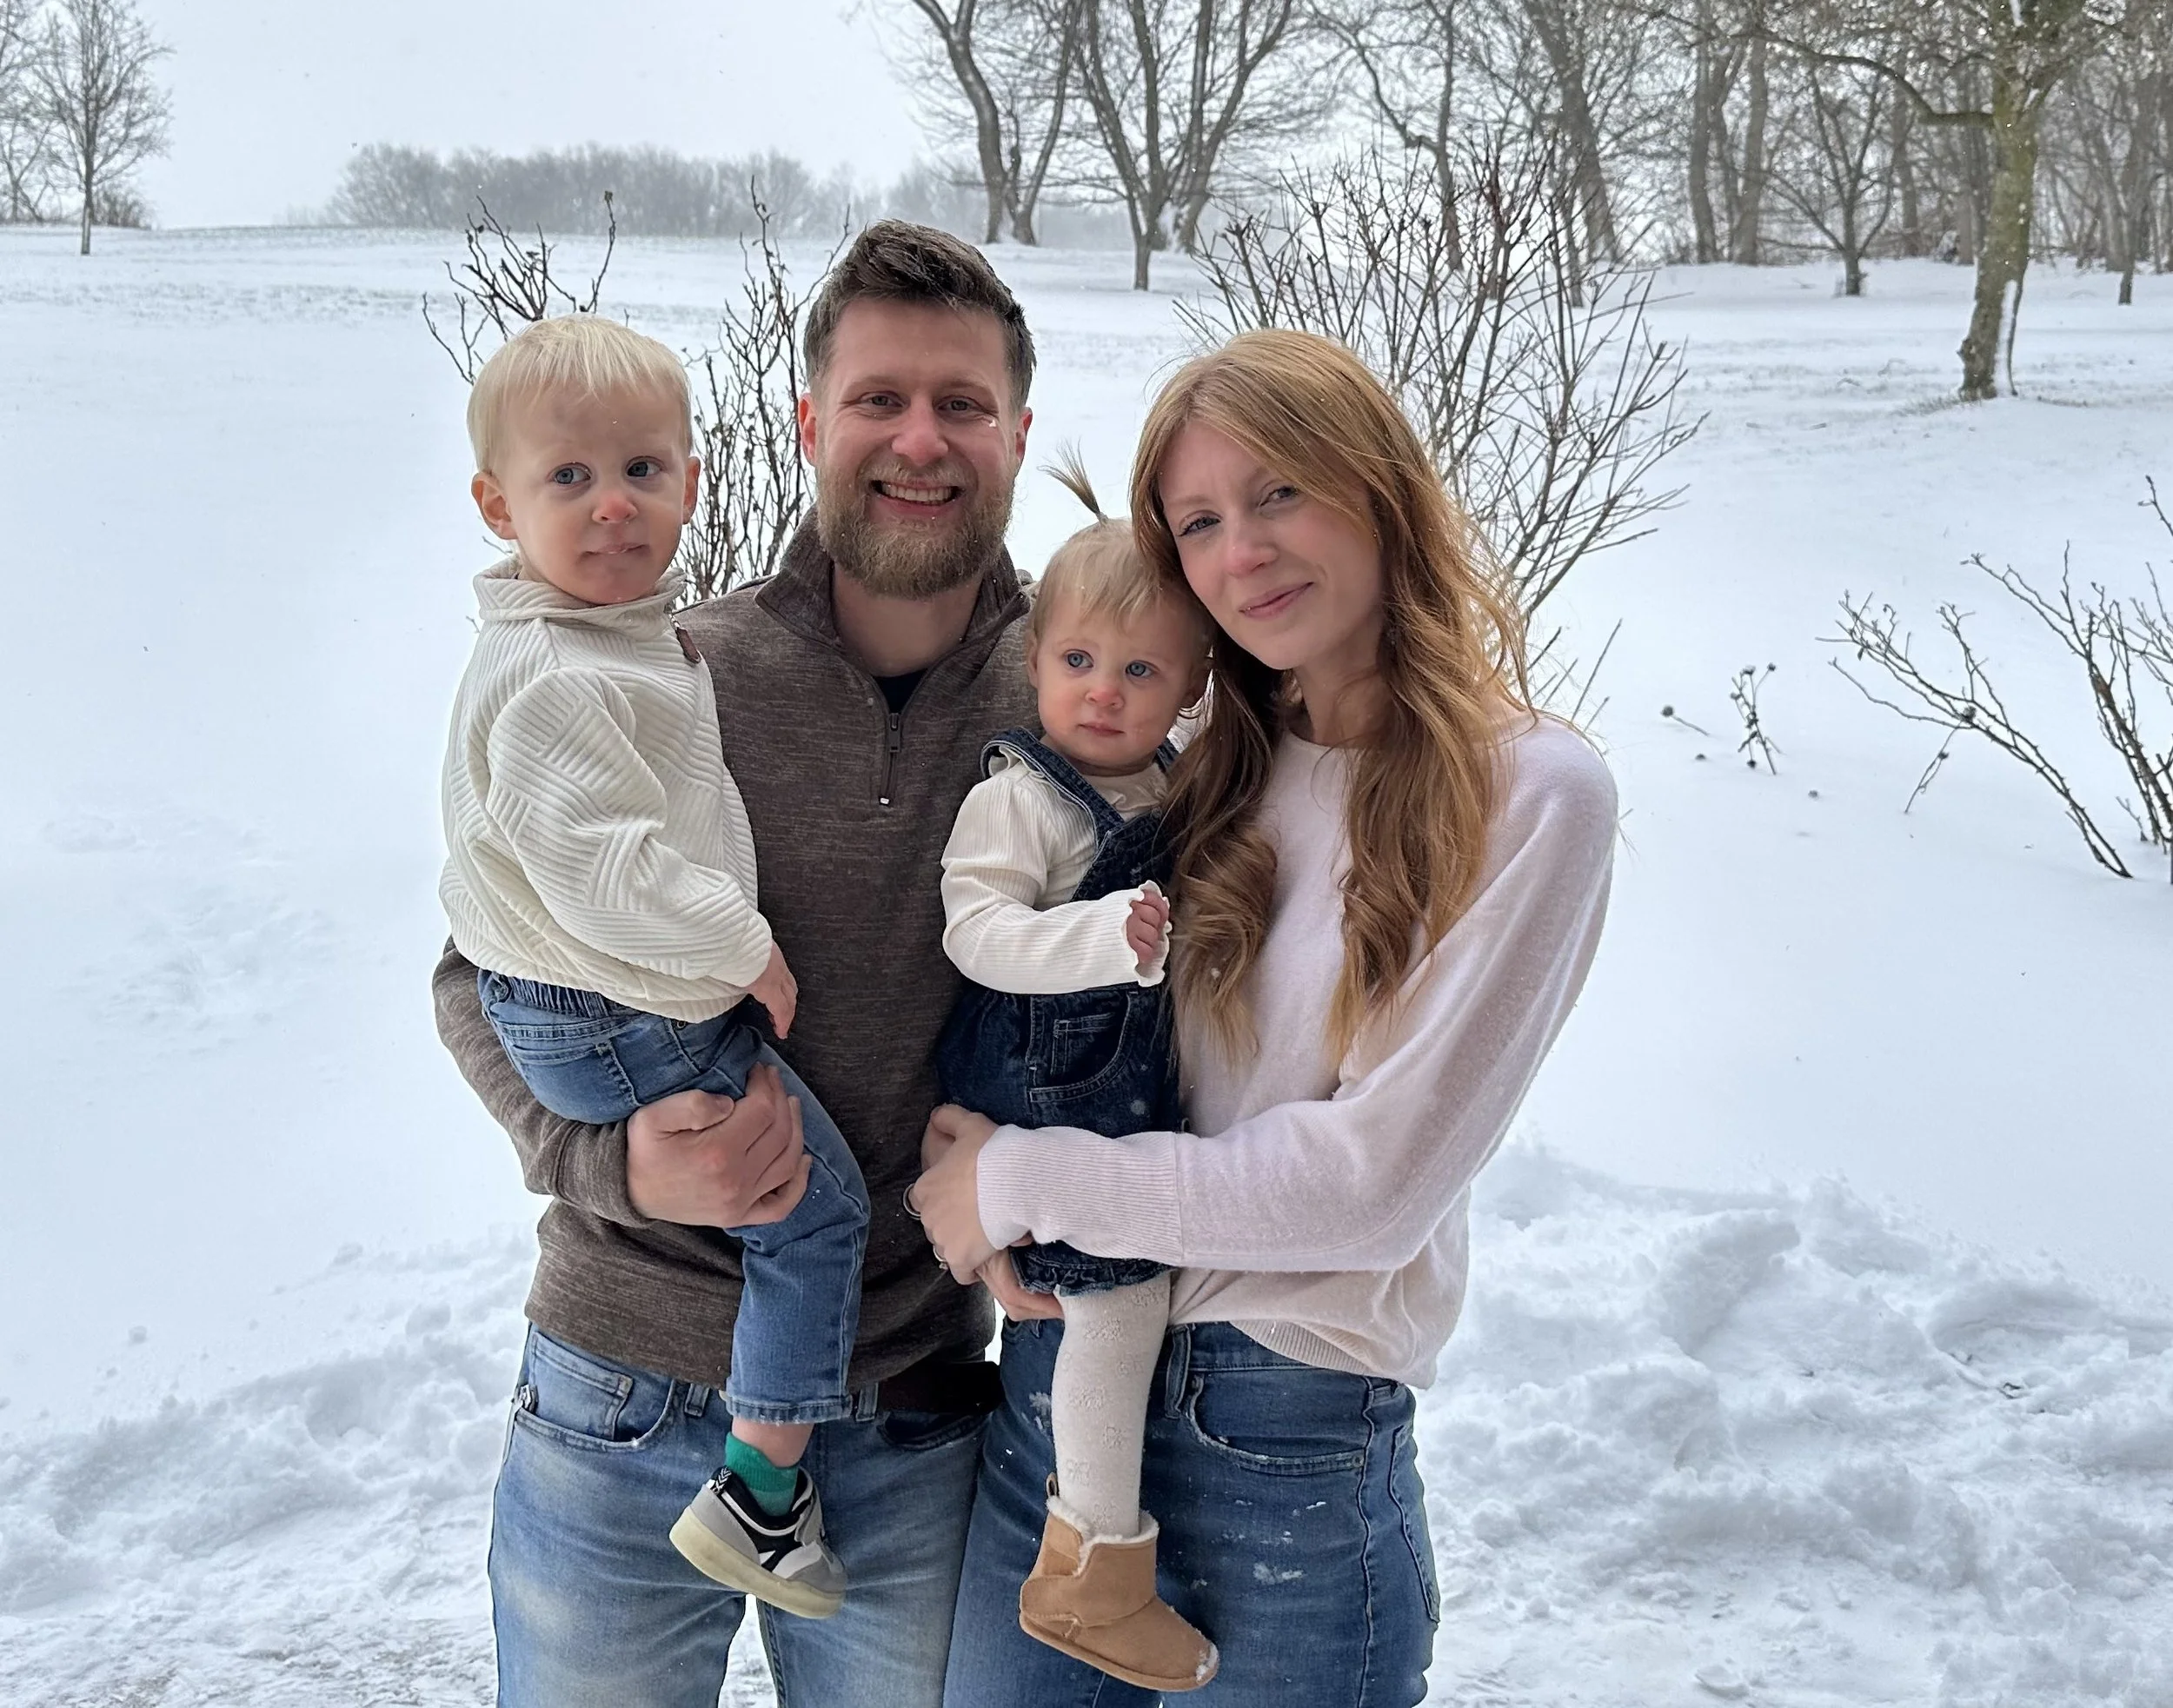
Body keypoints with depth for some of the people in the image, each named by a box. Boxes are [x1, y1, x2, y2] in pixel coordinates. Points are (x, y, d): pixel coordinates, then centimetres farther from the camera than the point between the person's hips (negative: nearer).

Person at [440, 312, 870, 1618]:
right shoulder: (554, 681, -27)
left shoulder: (625, 631, 6)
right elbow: (602, 871, -32)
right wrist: (746, 949, -21)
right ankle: (762, 1495, 7)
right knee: (818, 1208, -3)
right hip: (626, 1032, -11)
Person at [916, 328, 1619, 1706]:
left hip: (1292, 1446, -4)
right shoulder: (1202, 779, 5)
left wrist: (1026, 1185, -12)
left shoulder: (1530, 795, -11)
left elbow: (1374, 1178, -16)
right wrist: (992, 1179, -9)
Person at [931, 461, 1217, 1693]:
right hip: (1044, 1090, -8)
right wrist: (1110, 937, -36)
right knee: (1124, 1289, -10)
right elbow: (977, 927, -26)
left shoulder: (1174, 785, 7)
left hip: (1136, 1086, 8)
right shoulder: (1020, 797, -16)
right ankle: (1095, 1569, 4)